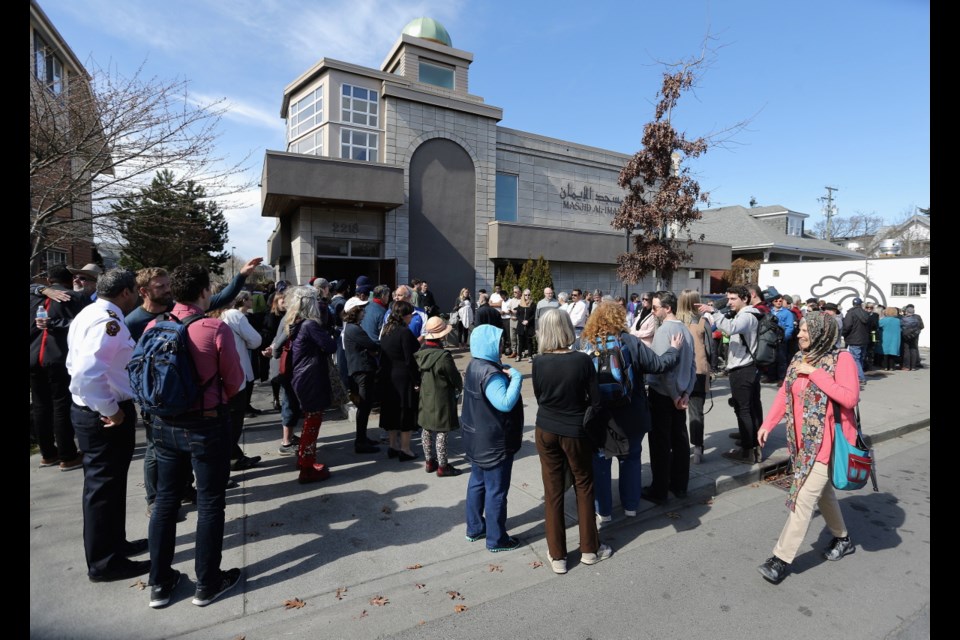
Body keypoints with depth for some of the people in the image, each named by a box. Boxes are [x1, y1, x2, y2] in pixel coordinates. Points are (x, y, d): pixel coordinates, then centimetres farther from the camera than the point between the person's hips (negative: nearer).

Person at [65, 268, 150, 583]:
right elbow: (86, 373, -32)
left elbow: (76, 364, 16)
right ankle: (104, 562, 18)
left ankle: (113, 543, 37)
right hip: (102, 415, -10)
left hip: (89, 409, 10)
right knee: (104, 485, 3)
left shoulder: (89, 314, 11)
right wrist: (111, 410, -22)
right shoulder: (108, 320, -22)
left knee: (106, 482, 21)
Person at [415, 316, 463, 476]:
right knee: (441, 433, 4)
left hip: (425, 398, 7)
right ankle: (442, 466, 14)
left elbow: (418, 374, 8)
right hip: (441, 400, -7)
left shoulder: (420, 353, -3)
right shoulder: (443, 356, -23)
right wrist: (460, 387, 7)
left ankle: (429, 461, 30)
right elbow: (455, 378, -14)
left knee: (427, 430, 17)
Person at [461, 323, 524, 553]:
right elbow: (505, 403, -38)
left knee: (478, 482, 21)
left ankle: (474, 528, 37)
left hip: (477, 438, 10)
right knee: (496, 490, 5)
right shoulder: (490, 374, -26)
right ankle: (496, 539, 20)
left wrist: (506, 372, -1)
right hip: (494, 442, -10)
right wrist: (516, 376, -28)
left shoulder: (475, 366, 5)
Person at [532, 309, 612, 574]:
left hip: (546, 431, 2)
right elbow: (596, 402, -12)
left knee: (553, 491, 12)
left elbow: (539, 396, -1)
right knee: (584, 487, 18)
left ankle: (557, 556, 23)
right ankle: (589, 549, 33)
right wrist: (579, 407, 8)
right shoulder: (582, 360, -17)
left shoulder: (539, 362, -13)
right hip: (575, 432, -1)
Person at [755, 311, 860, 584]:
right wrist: (768, 424, 4)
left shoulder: (842, 359, -14)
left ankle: (782, 559, 2)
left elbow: (850, 398, -24)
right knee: (822, 492, 23)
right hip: (803, 441, 7)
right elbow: (785, 394, 10)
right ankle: (842, 539, 46)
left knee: (803, 497, -6)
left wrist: (816, 374, -24)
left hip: (826, 443, -7)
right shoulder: (799, 359, 6)